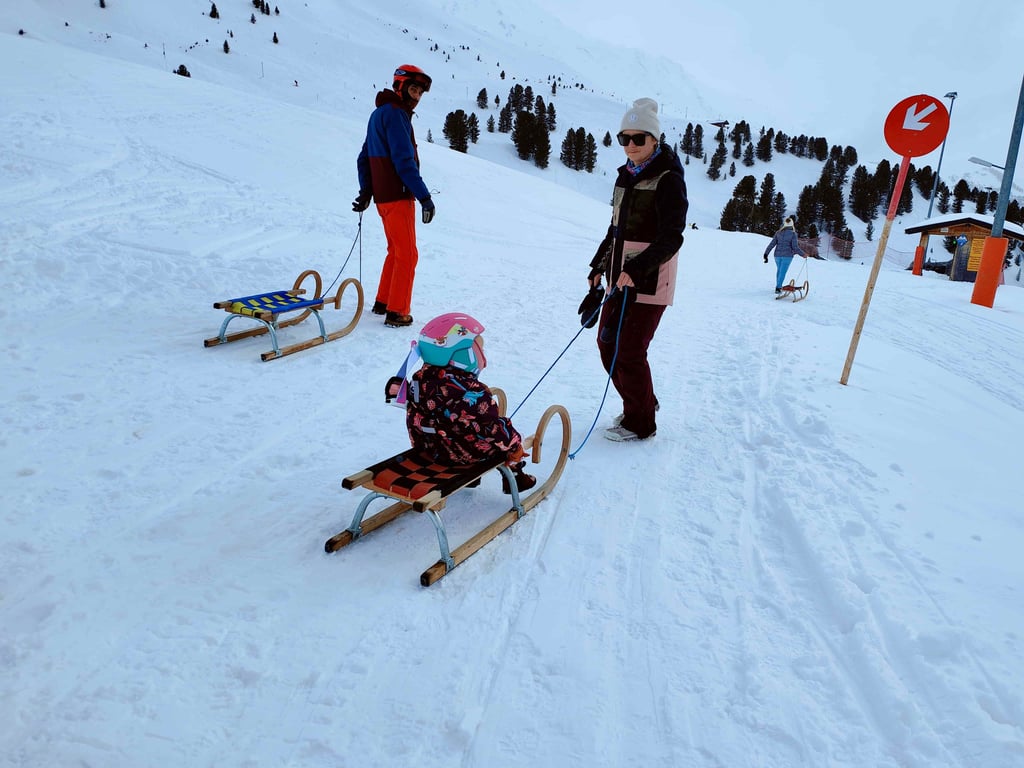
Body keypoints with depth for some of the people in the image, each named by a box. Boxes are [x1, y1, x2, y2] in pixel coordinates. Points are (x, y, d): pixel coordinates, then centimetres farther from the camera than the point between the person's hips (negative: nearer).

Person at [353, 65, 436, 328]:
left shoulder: (379, 113, 17)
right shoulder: (395, 114, -13)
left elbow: (364, 158, 19)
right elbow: (404, 161, -21)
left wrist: (366, 191, 17)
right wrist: (425, 197, -21)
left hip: (382, 196, 9)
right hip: (398, 197, -9)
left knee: (395, 250, 20)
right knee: (407, 255, -2)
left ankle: (383, 302, 27)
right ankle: (397, 313, 1)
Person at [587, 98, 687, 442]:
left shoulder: (668, 180, -11)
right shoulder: (626, 176, 13)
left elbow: (671, 239, -17)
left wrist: (637, 268, -28)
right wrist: (599, 265, 19)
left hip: (649, 282, -8)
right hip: (620, 278, 8)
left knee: (629, 352, -5)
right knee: (607, 343, 12)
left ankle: (639, 424, 13)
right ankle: (642, 402, 32)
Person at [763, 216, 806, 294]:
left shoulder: (778, 233, 3)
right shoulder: (793, 233, -7)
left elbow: (772, 244, -1)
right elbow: (795, 247, -10)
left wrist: (766, 254, 1)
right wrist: (803, 254, 1)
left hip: (778, 255, 4)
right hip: (787, 255, -4)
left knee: (779, 270, 21)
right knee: (783, 272, -1)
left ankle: (778, 286, 27)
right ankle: (778, 288, -7)